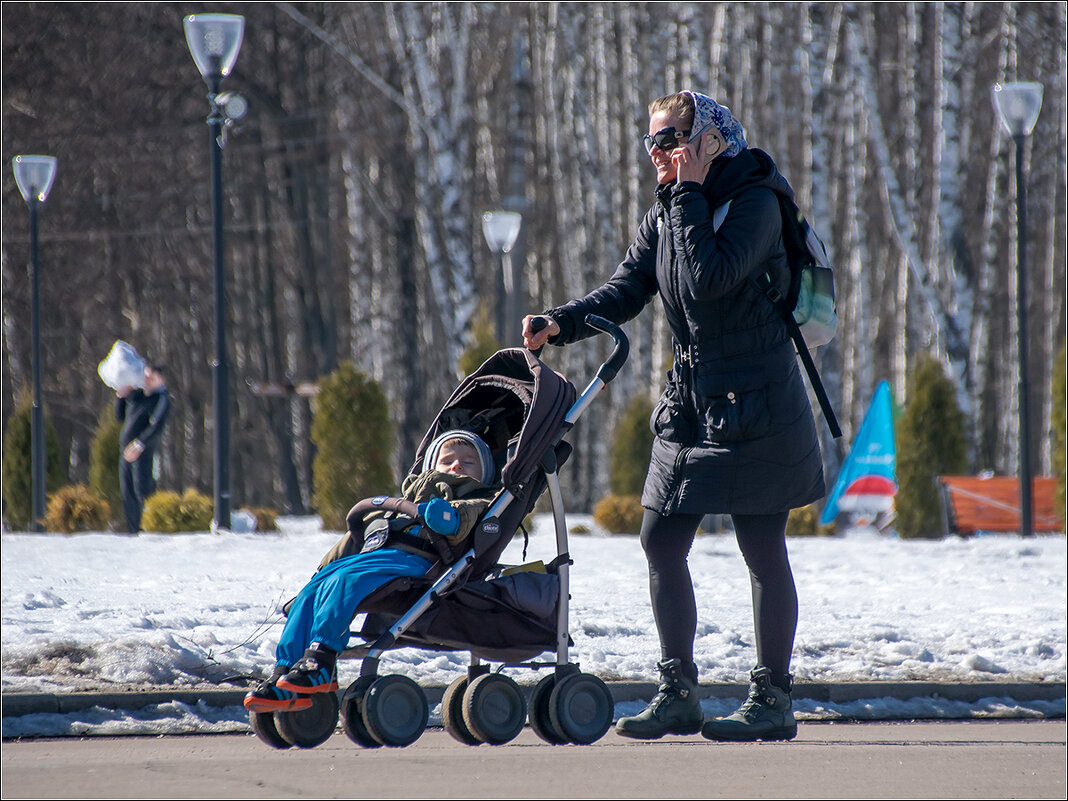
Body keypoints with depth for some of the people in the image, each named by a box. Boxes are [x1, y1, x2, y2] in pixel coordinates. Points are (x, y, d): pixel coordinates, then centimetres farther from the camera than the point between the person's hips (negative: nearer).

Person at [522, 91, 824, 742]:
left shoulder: (755, 202, -12)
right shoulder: (664, 214, 11)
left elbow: (706, 280, -26)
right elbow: (626, 291, 4)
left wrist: (690, 194, -19)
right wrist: (562, 323, -12)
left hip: (754, 407, -8)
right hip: (691, 406, 8)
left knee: (763, 550, -3)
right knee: (662, 541, 5)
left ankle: (774, 700, 4)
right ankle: (679, 695, 13)